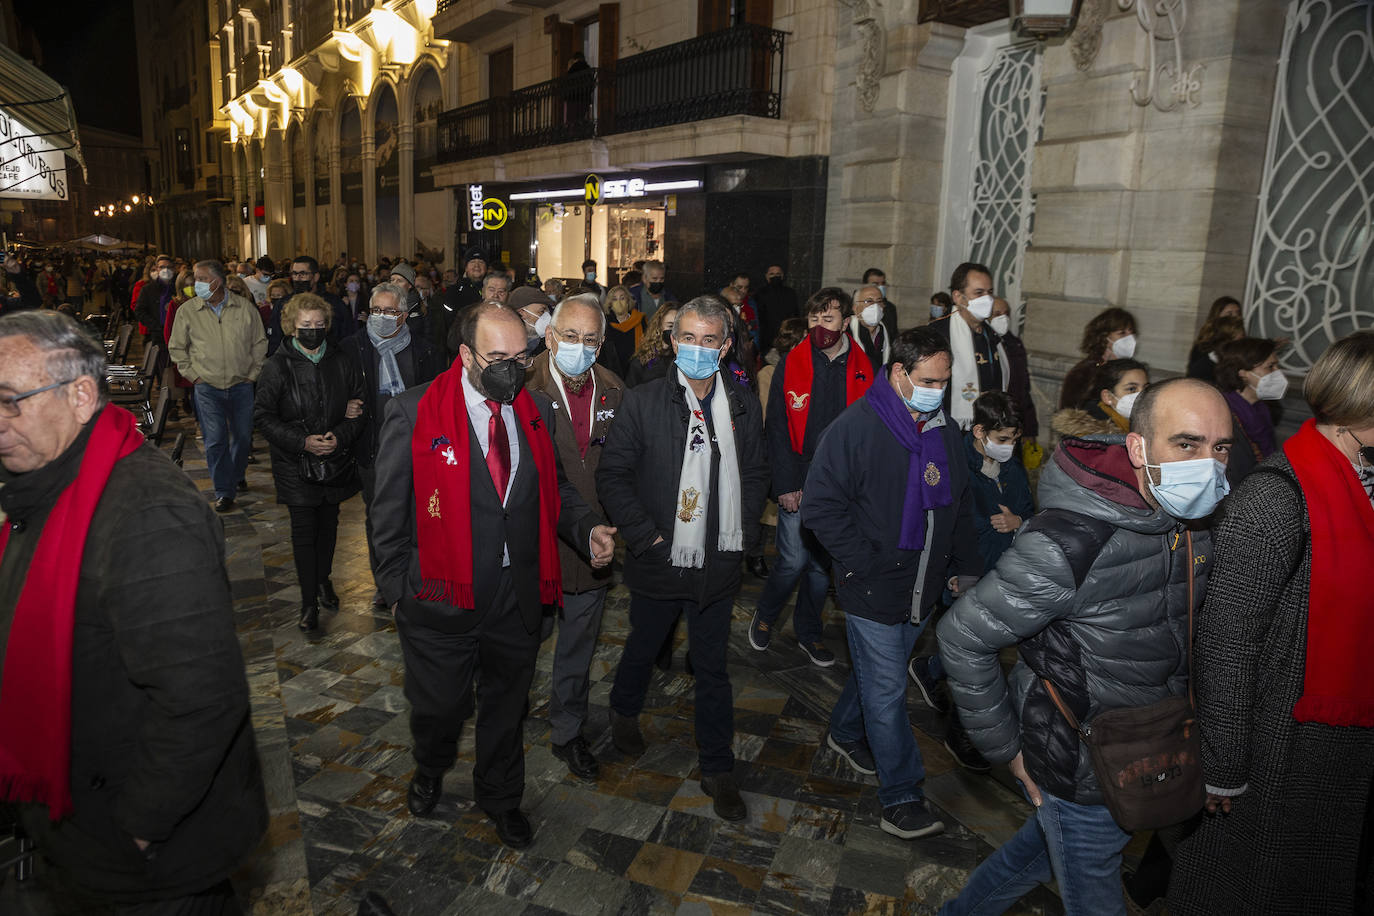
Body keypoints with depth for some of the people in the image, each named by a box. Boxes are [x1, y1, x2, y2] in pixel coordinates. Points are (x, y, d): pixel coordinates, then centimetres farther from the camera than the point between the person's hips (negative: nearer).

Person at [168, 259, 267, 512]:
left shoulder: (245, 308, -1)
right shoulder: (187, 311, -1)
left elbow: (259, 343, 9)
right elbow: (177, 348, 9)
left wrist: (253, 374, 5)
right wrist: (193, 375, 1)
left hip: (241, 385, 1)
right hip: (208, 387, -1)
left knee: (243, 436, 9)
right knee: (215, 440, -3)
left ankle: (236, 477, 34)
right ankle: (223, 491, 7)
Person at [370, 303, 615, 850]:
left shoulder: (537, 411, 1)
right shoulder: (413, 413, -12)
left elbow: (553, 486, 10)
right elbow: (389, 509, -7)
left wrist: (587, 528, -8)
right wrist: (397, 586, -5)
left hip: (520, 595, 4)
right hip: (441, 597, -3)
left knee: (507, 702, 21)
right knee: (439, 705, 16)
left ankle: (499, 796, 48)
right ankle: (430, 771, 53)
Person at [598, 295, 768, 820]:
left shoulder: (743, 407, 2)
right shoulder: (642, 403, -8)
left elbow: (755, 475, 12)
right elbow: (612, 476, -7)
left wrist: (741, 531, 0)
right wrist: (645, 536, -13)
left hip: (718, 564, 2)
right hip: (660, 560, -1)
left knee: (712, 668, 12)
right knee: (643, 648, 21)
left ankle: (717, 769, 27)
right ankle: (625, 713, 51)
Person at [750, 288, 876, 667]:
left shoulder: (863, 369, 2)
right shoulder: (792, 363, -4)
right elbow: (777, 429, -4)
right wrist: (786, 484, -9)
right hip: (799, 482, -2)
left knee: (822, 563, 12)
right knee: (794, 561, -4)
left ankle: (809, 631, 30)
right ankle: (764, 617, 23)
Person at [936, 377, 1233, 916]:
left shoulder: (1196, 522, -6)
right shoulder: (1067, 544, -32)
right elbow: (962, 638, -24)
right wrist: (1007, 749, -16)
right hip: (1082, 774, -8)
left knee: (1046, 843, 27)